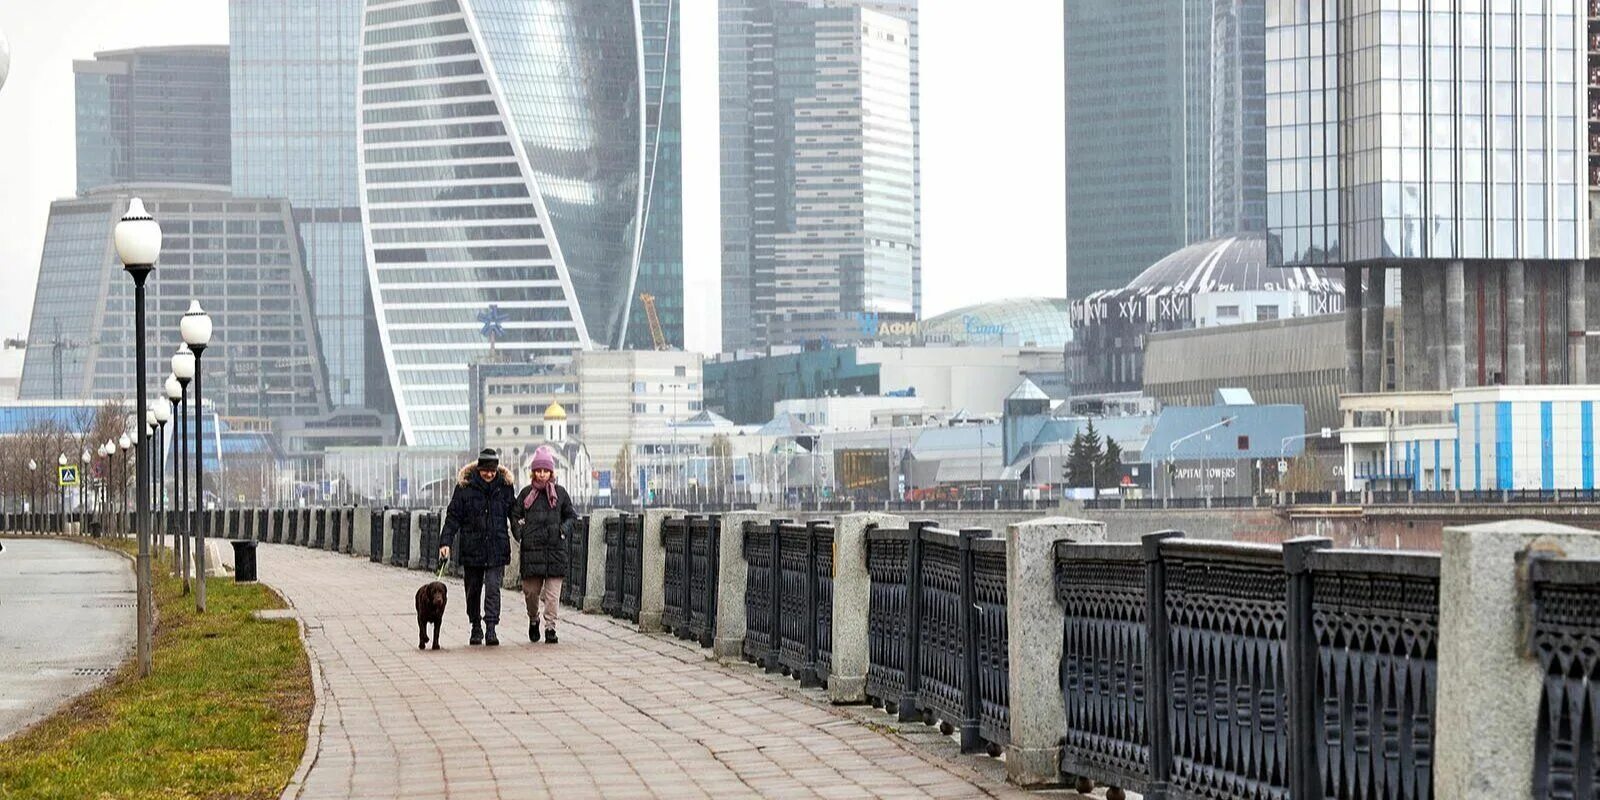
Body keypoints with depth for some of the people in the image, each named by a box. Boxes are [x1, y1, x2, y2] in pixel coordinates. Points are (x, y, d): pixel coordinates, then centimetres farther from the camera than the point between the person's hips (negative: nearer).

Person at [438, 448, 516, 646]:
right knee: (473, 590, 9)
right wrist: (445, 542, -9)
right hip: (471, 547, 0)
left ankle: (491, 629, -12)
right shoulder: (465, 486, -1)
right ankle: (476, 627, 24)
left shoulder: (505, 486, 4)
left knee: (493, 587, -10)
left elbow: (514, 513, 14)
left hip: (497, 548, 0)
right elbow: (453, 516, -1)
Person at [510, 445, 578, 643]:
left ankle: (550, 627, -4)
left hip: (555, 548, 0)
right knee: (531, 590, 3)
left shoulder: (560, 493, 7)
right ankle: (533, 620, 28)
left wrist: (563, 529, 0)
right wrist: (519, 534, 3)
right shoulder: (526, 493, 7)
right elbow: (514, 515, 17)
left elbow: (571, 515, 18)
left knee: (553, 592, -6)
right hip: (531, 548, 0)